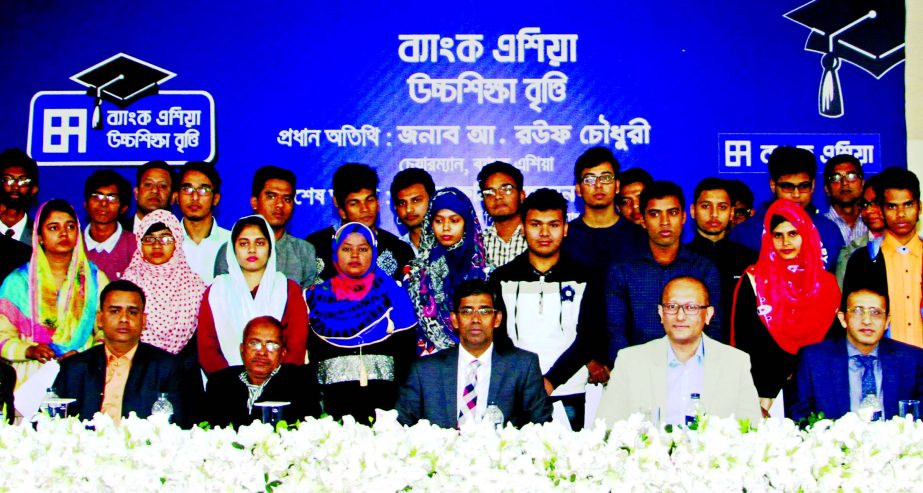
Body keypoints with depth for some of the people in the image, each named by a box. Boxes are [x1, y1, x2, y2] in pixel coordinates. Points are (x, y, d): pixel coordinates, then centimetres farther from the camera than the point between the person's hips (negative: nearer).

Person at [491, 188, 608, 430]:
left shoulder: (584, 280, 8)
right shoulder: (503, 279, 10)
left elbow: (590, 337, 1)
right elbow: (496, 336, 3)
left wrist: (551, 381, -11)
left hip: (570, 398, 0)